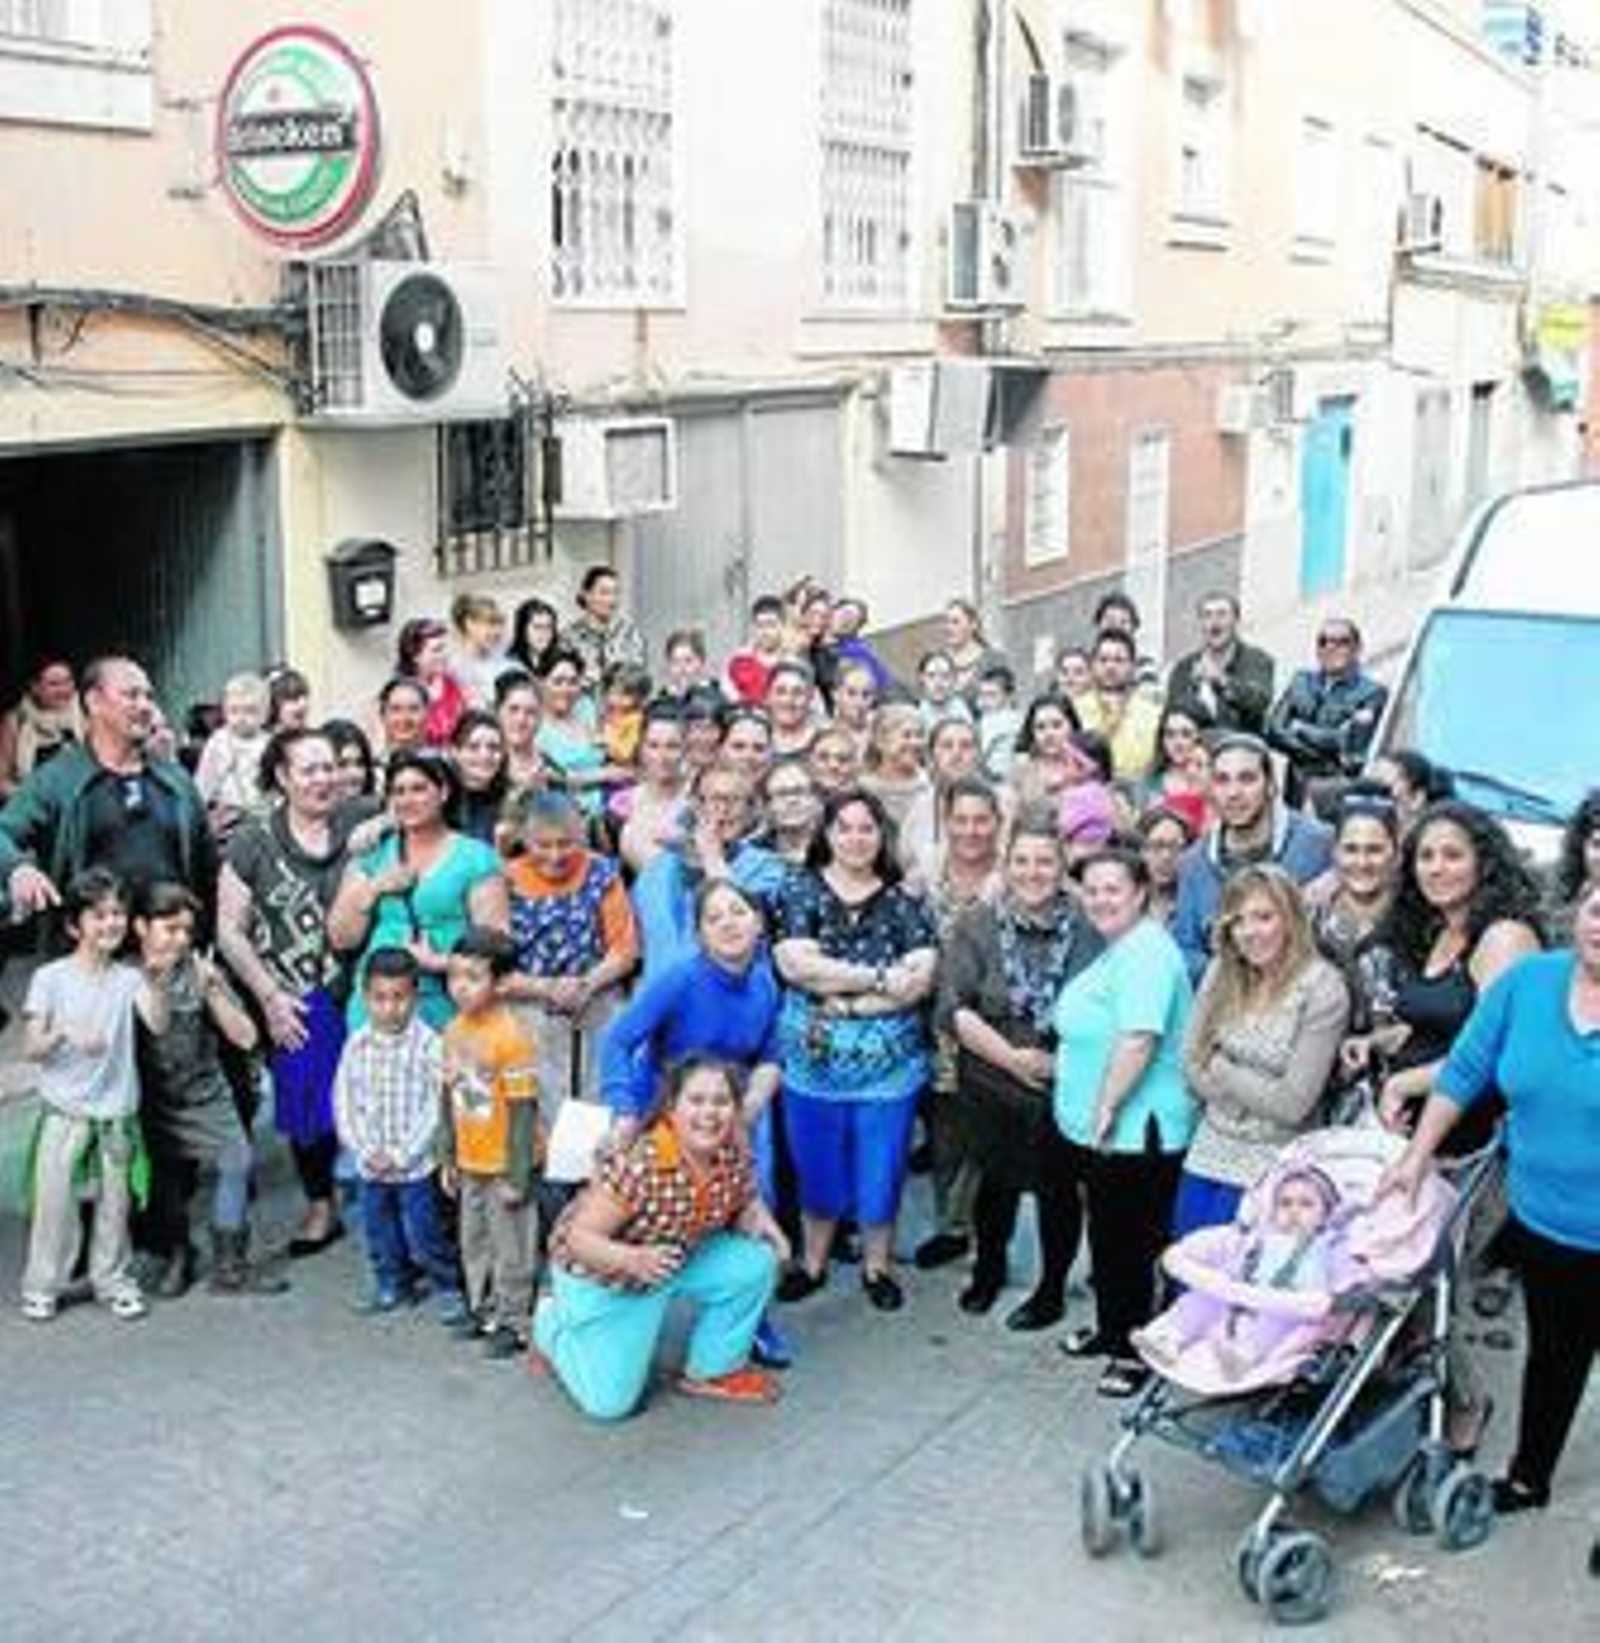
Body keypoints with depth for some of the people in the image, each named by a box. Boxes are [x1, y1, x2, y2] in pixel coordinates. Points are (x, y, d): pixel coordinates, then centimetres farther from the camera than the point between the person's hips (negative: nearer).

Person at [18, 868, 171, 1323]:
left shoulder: (129, 978, 1)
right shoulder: (50, 978, -4)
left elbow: (158, 1025, -14)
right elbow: (31, 1048, -8)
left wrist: (153, 977, -27)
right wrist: (65, 1033, -27)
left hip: (116, 1111, 2)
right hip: (63, 1110, -2)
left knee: (114, 1200, 10)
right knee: (53, 1197, -2)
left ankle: (113, 1280, 23)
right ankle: (42, 1286, 12)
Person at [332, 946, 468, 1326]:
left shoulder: (428, 1044, -13)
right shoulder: (357, 1045, 0)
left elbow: (435, 1109, -13)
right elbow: (344, 1102, 2)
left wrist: (401, 1154, -14)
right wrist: (365, 1150, -8)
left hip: (416, 1165, -4)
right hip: (370, 1166, 4)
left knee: (423, 1236, 0)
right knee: (379, 1231, 17)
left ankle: (446, 1287, 17)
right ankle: (391, 1283, 35)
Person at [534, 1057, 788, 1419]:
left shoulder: (735, 1154, -17)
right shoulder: (638, 1164, -35)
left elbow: (745, 1203, 3)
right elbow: (579, 1238, -32)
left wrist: (759, 1220, -21)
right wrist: (633, 1260, -50)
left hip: (673, 1260, 6)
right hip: (601, 1275, -6)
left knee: (756, 1263, -15)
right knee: (610, 1402, -6)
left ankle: (713, 1370, 8)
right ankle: (553, 1325, 24)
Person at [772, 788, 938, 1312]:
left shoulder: (904, 899, 0)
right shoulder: (801, 891, -1)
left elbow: (920, 978, -11)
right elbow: (795, 963, -15)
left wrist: (843, 1002, -16)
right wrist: (880, 979, -15)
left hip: (889, 1061, 0)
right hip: (813, 1059, 0)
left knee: (881, 1167, 9)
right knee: (817, 1166, 12)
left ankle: (877, 1266, 28)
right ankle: (812, 1263, 31)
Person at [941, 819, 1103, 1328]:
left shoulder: (1088, 929, -7)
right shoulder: (977, 925, -5)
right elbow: (953, 1009, -10)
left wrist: (1061, 1061, -15)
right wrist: (1011, 1057, -15)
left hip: (1064, 1091, -1)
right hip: (991, 1090, 1)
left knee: (1057, 1190, 12)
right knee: (997, 1184, 19)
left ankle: (1052, 1289, 34)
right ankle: (988, 1269, 45)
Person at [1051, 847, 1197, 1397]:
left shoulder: (1146, 953, -20)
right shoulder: (1117, 950, 14)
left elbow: (1139, 1039, -30)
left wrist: (1106, 1107, -23)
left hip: (1135, 1132, -10)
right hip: (1093, 1128, 10)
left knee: (1132, 1243, 2)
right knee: (1104, 1235, 20)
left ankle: (1135, 1350, 13)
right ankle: (1111, 1328, 35)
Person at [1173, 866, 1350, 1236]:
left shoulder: (1322, 988, -14)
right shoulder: (1221, 973, 2)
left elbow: (1292, 1104, -16)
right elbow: (1192, 1067, 3)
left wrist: (1221, 1069, -7)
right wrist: (1254, 1094, -10)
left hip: (1270, 1167, -5)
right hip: (1207, 1154, 5)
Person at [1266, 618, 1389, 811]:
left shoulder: (1372, 692, -1)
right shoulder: (1302, 681, 13)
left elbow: (1347, 742, -11)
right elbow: (1273, 729, 3)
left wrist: (1300, 730, 0)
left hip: (1340, 791, -4)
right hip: (1298, 788, 4)